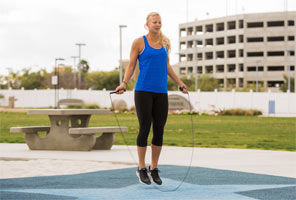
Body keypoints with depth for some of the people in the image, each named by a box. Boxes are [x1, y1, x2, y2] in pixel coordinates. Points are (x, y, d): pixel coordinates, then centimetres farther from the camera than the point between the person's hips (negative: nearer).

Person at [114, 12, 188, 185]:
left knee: (159, 130, 4)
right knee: (145, 129, -4)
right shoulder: (139, 43, 1)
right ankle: (142, 169, 7)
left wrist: (180, 83, 22)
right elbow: (131, 66, 2)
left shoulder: (165, 43, 14)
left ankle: (154, 169, 13)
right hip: (143, 91, -4)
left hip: (161, 92, 4)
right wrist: (124, 84, -10)